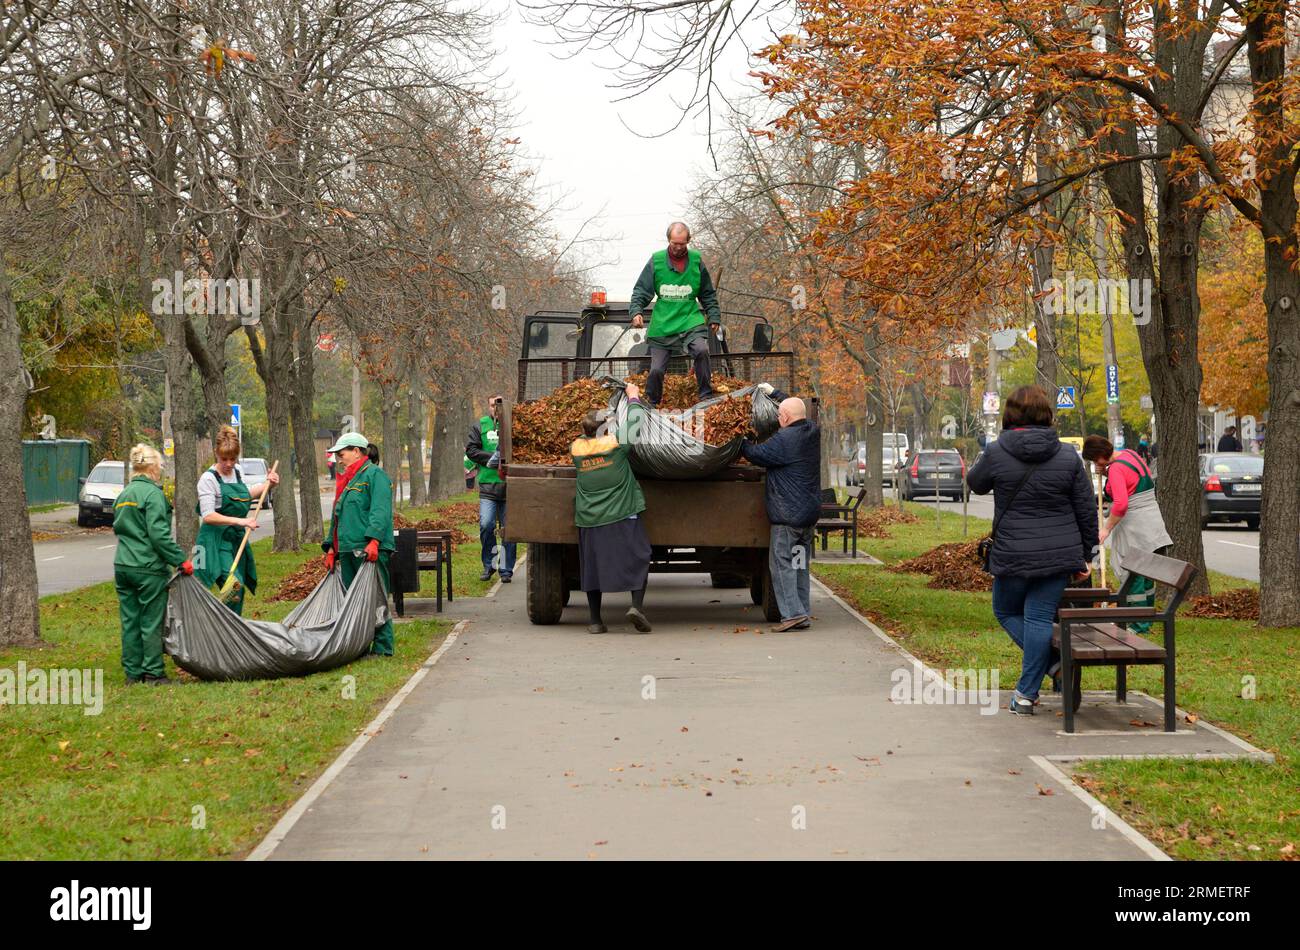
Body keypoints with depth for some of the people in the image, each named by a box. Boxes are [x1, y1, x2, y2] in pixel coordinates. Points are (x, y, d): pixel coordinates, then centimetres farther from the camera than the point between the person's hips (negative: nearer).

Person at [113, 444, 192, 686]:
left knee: (130, 622, 10)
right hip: (149, 568, -8)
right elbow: (159, 534, -19)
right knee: (152, 623, 0)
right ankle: (153, 673, 4)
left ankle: (133, 673, 15)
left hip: (122, 566, 8)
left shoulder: (123, 495, 14)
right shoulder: (152, 493, -12)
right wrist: (181, 559, -15)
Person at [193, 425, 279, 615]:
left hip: (237, 540, 8)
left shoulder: (237, 473, 10)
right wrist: (240, 521, -25)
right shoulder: (209, 478, -11)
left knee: (239, 593, 7)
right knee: (235, 588, -25)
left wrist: (267, 484, 19)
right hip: (217, 542, -8)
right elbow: (208, 516, -19)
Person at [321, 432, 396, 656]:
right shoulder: (346, 480, 24)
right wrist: (331, 548, 21)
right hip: (348, 551, 9)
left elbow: (380, 511, -16)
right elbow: (337, 517, 27)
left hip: (370, 551, -9)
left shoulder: (374, 474, -5)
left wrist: (374, 540, -26)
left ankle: (382, 647, -4)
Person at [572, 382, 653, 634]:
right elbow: (636, 420, 4)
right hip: (623, 517, -3)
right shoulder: (616, 443, -9)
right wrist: (633, 396, 19)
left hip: (589, 519, 3)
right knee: (638, 560, 6)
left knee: (592, 567, 11)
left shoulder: (576, 448, -1)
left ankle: (595, 620, 11)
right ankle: (636, 605, -12)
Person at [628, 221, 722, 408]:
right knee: (656, 369, 0)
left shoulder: (696, 261, 4)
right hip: (662, 324, 0)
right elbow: (641, 291, 3)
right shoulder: (656, 261, 1)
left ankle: (706, 397, -13)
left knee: (701, 350, -27)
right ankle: (651, 404, 24)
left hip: (690, 321, 0)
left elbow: (708, 294, 14)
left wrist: (714, 317, 9)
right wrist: (636, 311, -12)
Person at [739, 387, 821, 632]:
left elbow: (757, 454, -11)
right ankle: (804, 614, 14)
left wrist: (739, 441, 7)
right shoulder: (812, 432, 7)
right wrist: (774, 393, 36)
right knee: (800, 564, 13)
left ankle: (793, 613, -12)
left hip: (788, 514, -8)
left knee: (781, 562, -4)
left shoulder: (784, 439, -18)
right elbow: (796, 408, 27)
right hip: (810, 511, 9)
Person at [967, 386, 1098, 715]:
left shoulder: (996, 453, -8)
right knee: (1040, 617, 6)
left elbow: (975, 483, 13)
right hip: (1060, 555, 2)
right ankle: (1027, 693, 5)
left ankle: (1052, 662, 4)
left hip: (1013, 555, -2)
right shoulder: (1068, 456, -1)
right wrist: (1085, 556, 13)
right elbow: (1087, 510, 3)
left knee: (1006, 611, 18)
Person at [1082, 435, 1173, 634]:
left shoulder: (1116, 469, -19)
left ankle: (1139, 625, -1)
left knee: (1133, 576, -3)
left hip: (1134, 526, -10)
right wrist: (1106, 472, 10)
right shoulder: (1129, 454, 10)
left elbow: (1121, 503, -28)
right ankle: (1147, 620, 24)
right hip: (1152, 521, 10)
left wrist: (1107, 528, -20)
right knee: (1146, 575, 16)